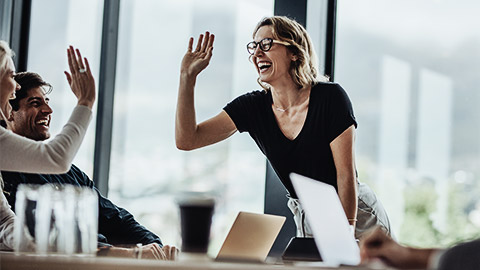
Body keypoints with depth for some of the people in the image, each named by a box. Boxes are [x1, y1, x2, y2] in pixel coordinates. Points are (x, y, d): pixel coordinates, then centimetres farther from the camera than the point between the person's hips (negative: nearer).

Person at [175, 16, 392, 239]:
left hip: (356, 215, -4)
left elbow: (346, 173, -16)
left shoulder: (330, 97, -16)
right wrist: (187, 76, -17)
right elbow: (187, 140, -10)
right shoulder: (253, 107, -4)